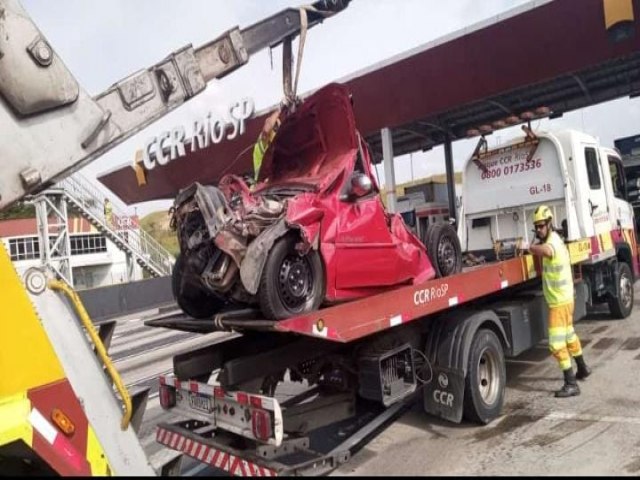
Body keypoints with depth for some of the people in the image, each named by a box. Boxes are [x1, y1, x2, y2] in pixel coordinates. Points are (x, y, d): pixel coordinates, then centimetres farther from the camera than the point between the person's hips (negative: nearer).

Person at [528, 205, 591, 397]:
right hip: (563, 298, 10)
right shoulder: (552, 239, 11)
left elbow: (545, 251, -46)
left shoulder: (553, 242, -23)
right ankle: (582, 368, 43)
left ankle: (571, 384, -5)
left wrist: (529, 247, -32)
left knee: (557, 344, -9)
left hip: (559, 300, -10)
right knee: (569, 335, 25)